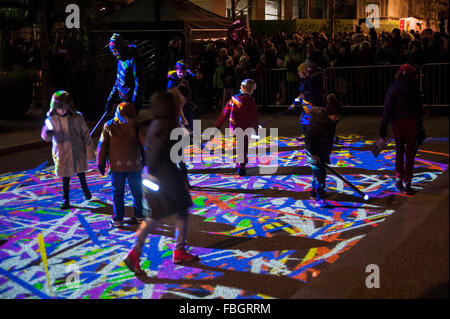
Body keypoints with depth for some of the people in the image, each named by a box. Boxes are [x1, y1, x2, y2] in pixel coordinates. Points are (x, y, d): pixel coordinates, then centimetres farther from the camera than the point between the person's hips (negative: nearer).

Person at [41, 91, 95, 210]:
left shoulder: (77, 118, -10)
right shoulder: (51, 119, -8)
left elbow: (85, 134, -2)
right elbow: (46, 136, -17)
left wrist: (90, 151, 1)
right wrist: (47, 133, -42)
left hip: (77, 151, 0)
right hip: (62, 153, 0)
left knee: (81, 172, 16)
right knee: (65, 177, 5)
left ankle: (84, 188, 46)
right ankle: (66, 200, 19)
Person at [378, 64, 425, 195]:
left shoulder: (393, 89, -4)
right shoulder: (415, 90, -1)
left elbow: (388, 109, -7)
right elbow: (419, 110, 3)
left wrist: (383, 127, -4)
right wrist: (421, 130, 10)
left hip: (398, 123, 0)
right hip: (412, 123, 0)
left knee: (399, 152, 18)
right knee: (410, 154, 5)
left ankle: (399, 178, 10)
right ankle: (407, 183, 4)